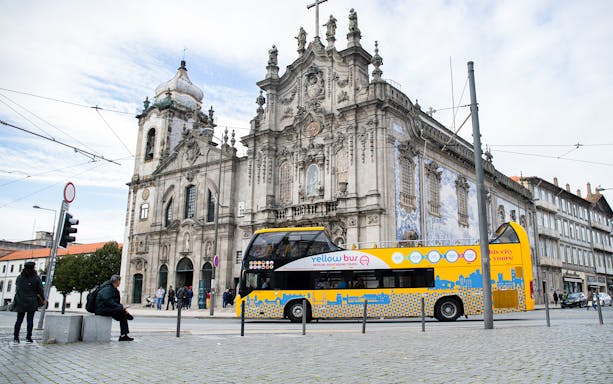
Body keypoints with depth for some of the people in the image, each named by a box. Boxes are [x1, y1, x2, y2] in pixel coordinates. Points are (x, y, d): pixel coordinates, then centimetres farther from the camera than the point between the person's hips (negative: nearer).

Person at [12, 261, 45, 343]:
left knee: (19, 320, 10)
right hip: (32, 303, -3)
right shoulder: (36, 278, -7)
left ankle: (16, 337, 10)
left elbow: (17, 289, 8)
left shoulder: (19, 278, 3)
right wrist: (43, 300, 11)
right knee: (30, 320, 2)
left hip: (20, 302, 3)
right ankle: (28, 337, 2)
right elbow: (40, 290, -1)